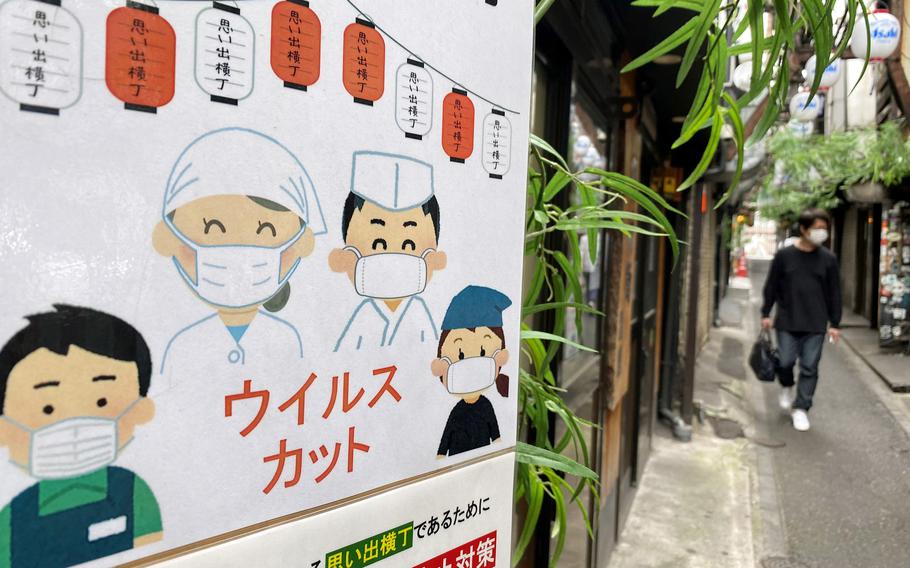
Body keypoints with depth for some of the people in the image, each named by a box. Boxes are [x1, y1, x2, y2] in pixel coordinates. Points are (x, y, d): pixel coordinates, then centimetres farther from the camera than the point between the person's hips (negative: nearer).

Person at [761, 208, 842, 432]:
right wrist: (766, 313, 3)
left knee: (809, 368, 3)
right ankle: (786, 387, 34)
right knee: (785, 361, 2)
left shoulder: (828, 258, 2)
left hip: (816, 324, 1)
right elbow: (771, 286, 4)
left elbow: (834, 293, 6)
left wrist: (834, 323, 4)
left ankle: (801, 408, 15)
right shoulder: (784, 255, -2)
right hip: (787, 322, -1)